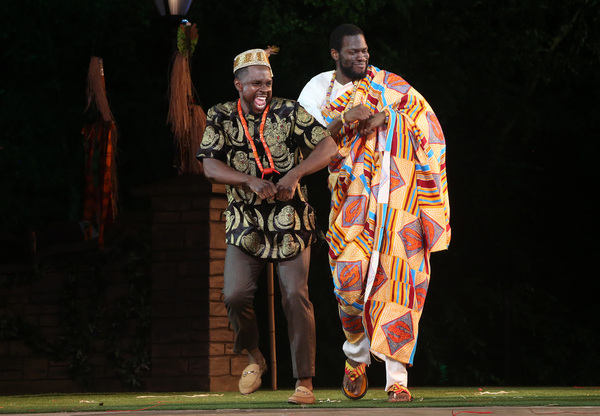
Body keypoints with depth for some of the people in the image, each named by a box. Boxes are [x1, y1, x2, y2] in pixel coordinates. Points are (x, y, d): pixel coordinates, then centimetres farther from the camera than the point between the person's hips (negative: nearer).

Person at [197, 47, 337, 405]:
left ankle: (305, 382, -6)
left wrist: (294, 174, -23)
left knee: (296, 295, -11)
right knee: (235, 295, -12)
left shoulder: (289, 113, -2)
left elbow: (328, 147, -8)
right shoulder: (221, 118, 3)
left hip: (290, 220, -1)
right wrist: (251, 181, -22)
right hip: (245, 223, 1)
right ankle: (255, 358, 17)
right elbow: (210, 166, -7)